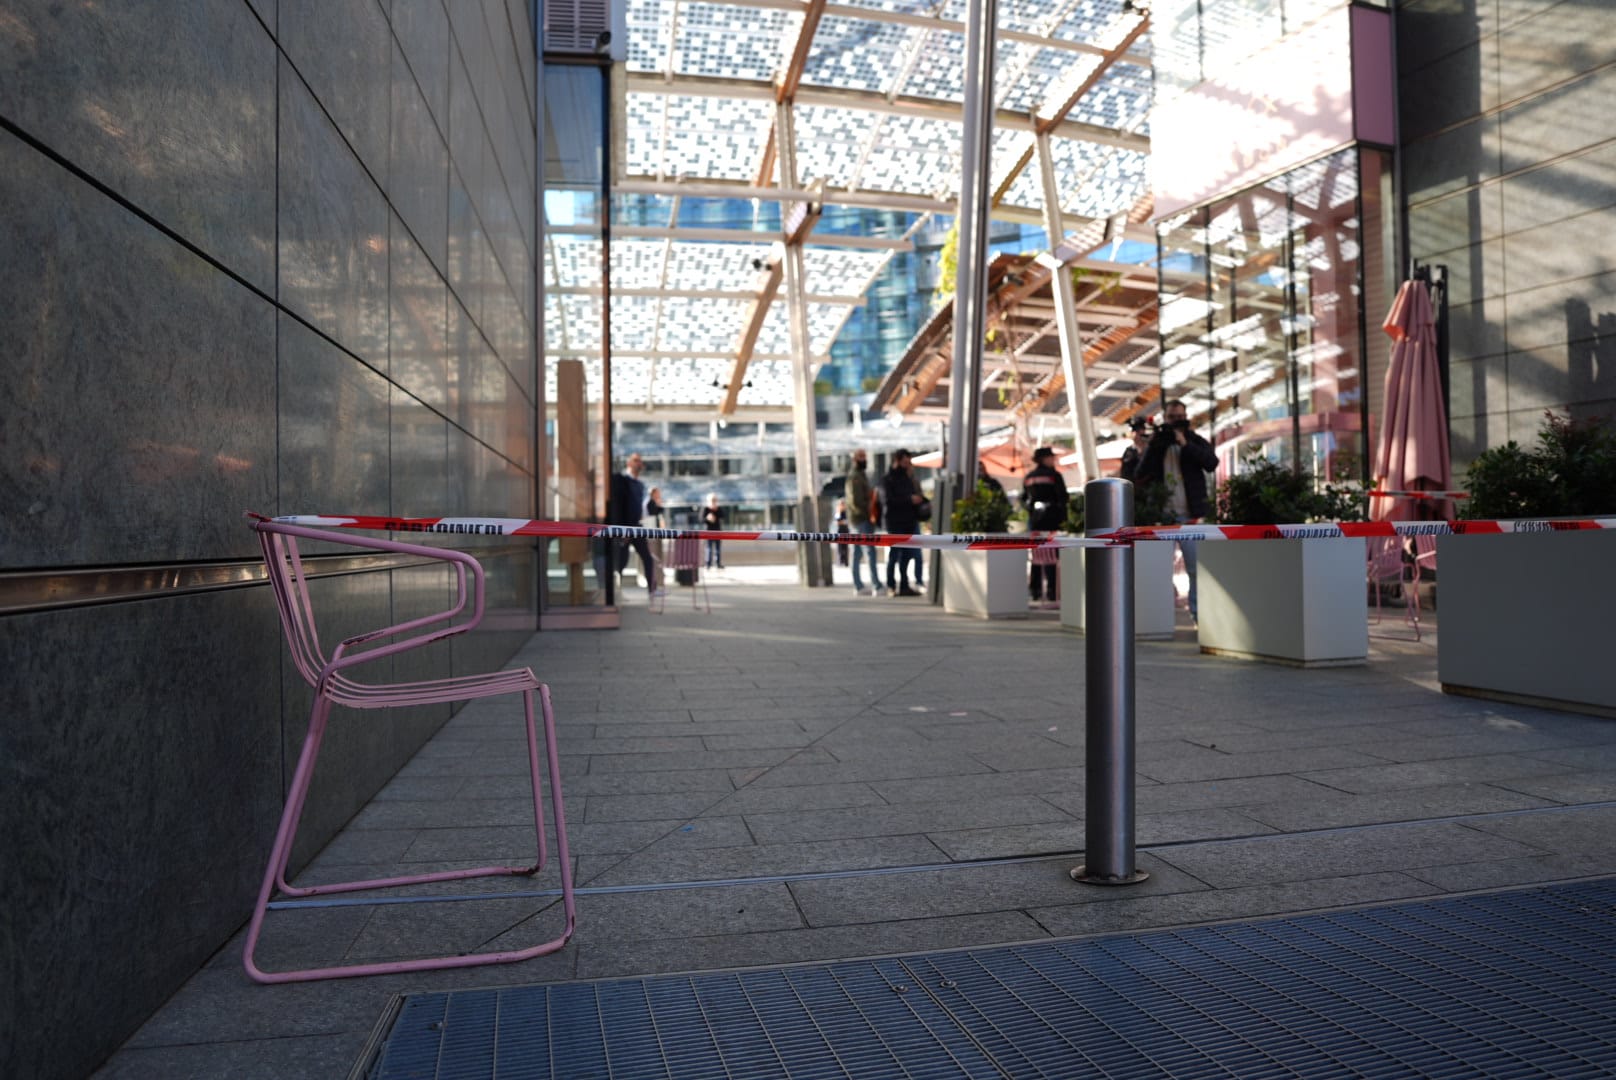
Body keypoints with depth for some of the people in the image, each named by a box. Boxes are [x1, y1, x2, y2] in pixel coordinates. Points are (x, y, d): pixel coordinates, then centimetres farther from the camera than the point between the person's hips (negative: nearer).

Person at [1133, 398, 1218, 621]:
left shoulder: (1195, 441, 8)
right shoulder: (1157, 442, 11)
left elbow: (1211, 462, -11)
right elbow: (1139, 477, 1)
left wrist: (1185, 444, -15)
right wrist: (1154, 448, -8)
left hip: (1189, 516, -1)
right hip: (1162, 515, 1)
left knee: (1197, 568, -1)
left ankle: (1198, 613, 6)